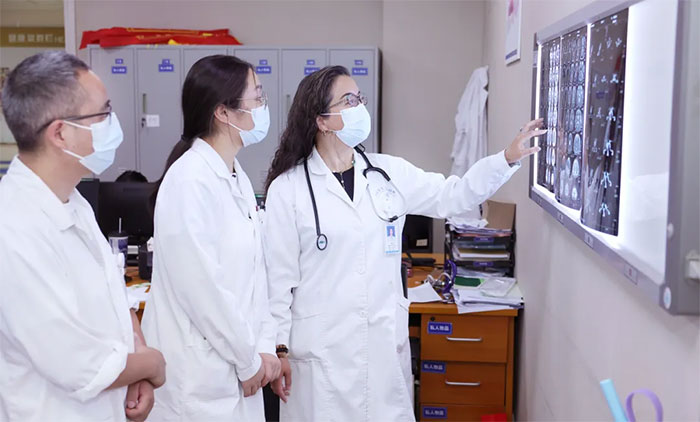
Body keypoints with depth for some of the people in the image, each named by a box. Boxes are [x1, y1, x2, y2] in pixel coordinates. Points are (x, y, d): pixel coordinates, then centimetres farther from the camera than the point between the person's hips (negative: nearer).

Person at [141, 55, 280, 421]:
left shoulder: (237, 177, 7)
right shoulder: (190, 181, -19)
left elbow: (254, 269, 8)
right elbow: (202, 288, -21)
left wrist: (264, 345, 0)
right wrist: (250, 360, -12)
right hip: (200, 374, -8)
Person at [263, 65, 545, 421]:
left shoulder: (389, 172, 5)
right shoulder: (287, 188, -6)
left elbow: (452, 195, 10)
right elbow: (278, 276, -5)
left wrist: (508, 158, 0)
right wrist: (278, 348, -5)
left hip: (385, 343, 4)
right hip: (320, 348, -3)